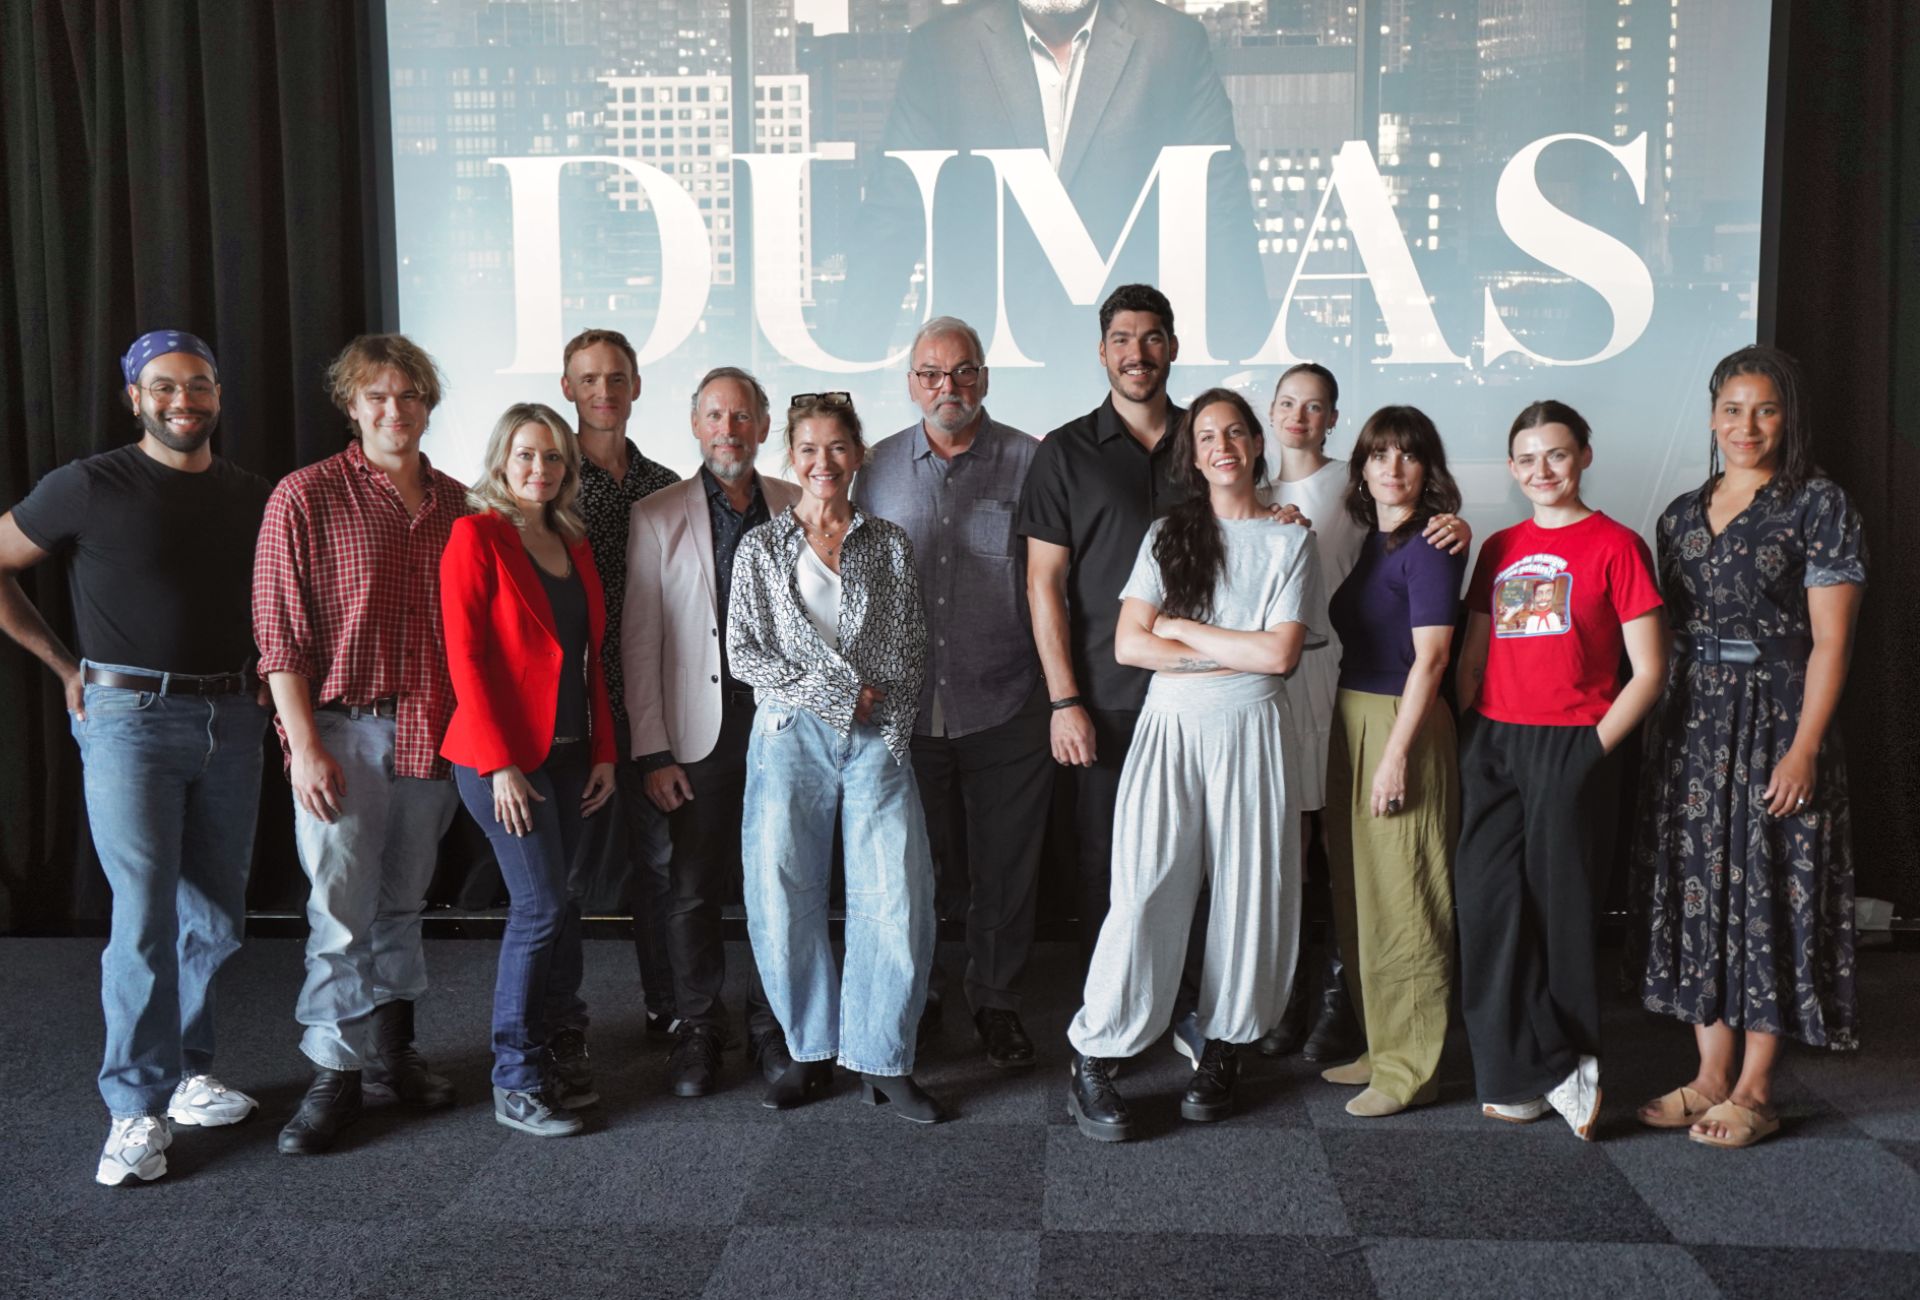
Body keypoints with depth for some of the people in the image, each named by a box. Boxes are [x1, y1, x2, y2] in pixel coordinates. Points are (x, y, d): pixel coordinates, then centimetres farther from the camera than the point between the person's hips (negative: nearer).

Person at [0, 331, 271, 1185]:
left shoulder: (251, 498, 9)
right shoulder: (89, 488, -5)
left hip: (229, 721, 5)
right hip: (129, 719, -4)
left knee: (216, 920, 9)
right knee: (145, 919, -7)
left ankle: (187, 1075, 25)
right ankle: (137, 1111, 4)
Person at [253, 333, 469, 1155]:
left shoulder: (455, 504, 9)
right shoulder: (305, 498, -3)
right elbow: (280, 633, -7)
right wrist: (304, 744, -12)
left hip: (432, 734, 4)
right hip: (343, 728, -4)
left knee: (403, 902, 13)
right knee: (341, 909, -1)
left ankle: (390, 1047, 26)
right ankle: (333, 1072, 11)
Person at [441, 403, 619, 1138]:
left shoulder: (574, 544, 14)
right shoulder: (476, 535, -6)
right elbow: (465, 655, -11)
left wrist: (603, 751, 9)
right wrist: (500, 764, -15)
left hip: (571, 753, 6)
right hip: (503, 756, -6)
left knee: (548, 907, 9)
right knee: (545, 907, -7)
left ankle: (541, 1059, 21)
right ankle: (515, 1084, 6)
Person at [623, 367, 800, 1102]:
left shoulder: (796, 510, 7)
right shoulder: (656, 518, 3)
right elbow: (639, 642, 1)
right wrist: (652, 751, -4)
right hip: (702, 733, -1)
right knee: (695, 891, 6)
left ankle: (772, 1029, 20)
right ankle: (697, 1029, 24)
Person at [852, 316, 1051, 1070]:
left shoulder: (1029, 462, -1)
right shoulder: (878, 467, 6)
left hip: (1005, 709, -2)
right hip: (903, 710, 2)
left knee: (1004, 866, 9)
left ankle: (997, 1002, 27)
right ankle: (910, 997, 32)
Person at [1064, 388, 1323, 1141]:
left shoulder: (1290, 542, 7)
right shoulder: (1168, 536, 10)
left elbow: (1281, 653, -7)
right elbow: (1129, 644, -1)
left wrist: (1183, 629, -4)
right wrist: (1236, 652, -7)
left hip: (1252, 732, 0)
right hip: (1170, 728, 0)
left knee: (1248, 889, 3)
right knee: (1146, 888, -6)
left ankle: (1224, 1047, 20)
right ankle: (1094, 1060, 1)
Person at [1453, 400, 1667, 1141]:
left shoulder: (1614, 545, -1)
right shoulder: (1499, 549, 13)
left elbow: (1648, 671, -4)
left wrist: (1593, 748, -11)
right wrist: (1456, 735, 4)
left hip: (1571, 746, -4)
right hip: (1493, 746, 5)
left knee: (1558, 910, 1)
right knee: (1489, 906, 0)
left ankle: (1534, 1073, 17)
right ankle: (1549, 1073, 12)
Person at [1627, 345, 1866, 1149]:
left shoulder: (1818, 506, -4)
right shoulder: (1682, 514, 12)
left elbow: (1829, 639, -9)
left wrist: (1805, 746, -16)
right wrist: (1661, 727, 8)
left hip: (1774, 721, -5)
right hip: (1693, 723, 6)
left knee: (1769, 893, 0)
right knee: (1699, 886, 8)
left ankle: (1753, 1090, 10)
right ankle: (1711, 1075, 19)